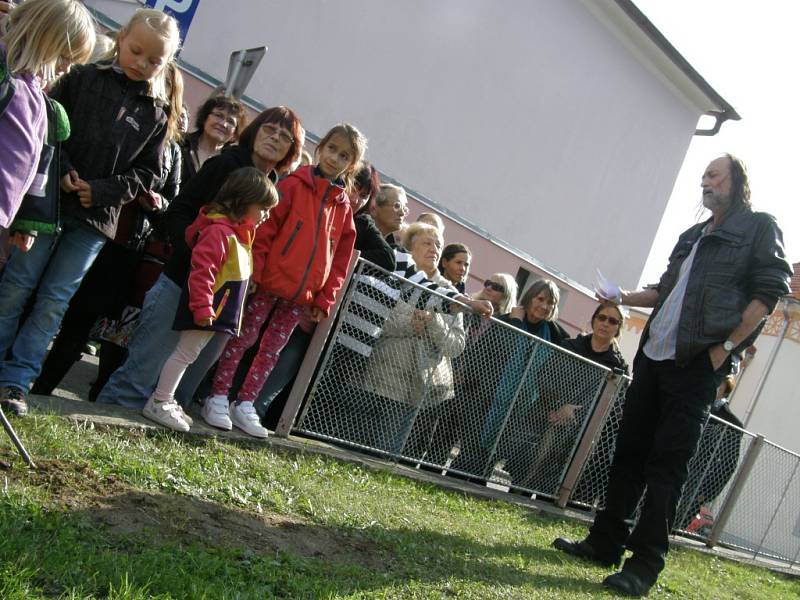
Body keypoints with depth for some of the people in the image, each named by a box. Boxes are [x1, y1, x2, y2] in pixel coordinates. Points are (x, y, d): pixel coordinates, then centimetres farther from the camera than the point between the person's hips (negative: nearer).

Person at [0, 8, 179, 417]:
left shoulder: (157, 113, 7)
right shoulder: (81, 79, 2)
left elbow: (146, 173, 6)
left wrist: (100, 191, -8)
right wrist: (62, 172, -13)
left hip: (96, 218, 1)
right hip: (49, 201, -1)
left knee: (53, 301, 4)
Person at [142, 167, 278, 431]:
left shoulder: (239, 233, 14)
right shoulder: (219, 231, -19)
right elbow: (202, 271, -26)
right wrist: (202, 308, -27)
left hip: (218, 309, 10)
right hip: (207, 308, -10)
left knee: (187, 354, 16)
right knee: (185, 353, -2)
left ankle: (165, 400, 26)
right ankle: (159, 403, 8)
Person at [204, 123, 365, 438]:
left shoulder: (343, 206, 9)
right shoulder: (294, 185, -4)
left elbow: (341, 258, 10)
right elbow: (264, 228, -9)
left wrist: (324, 299, 6)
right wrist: (253, 271, -15)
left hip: (302, 295, 5)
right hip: (270, 282, -5)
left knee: (272, 349, 11)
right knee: (242, 339, 3)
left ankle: (244, 405, 21)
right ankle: (218, 399, 14)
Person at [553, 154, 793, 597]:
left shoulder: (760, 228, 1)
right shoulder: (692, 236, 20)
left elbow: (769, 291, -7)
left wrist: (725, 347, -13)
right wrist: (623, 298, 11)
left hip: (698, 363, -7)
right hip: (653, 356, 7)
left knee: (667, 463, -7)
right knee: (630, 449, 10)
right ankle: (606, 543, 20)